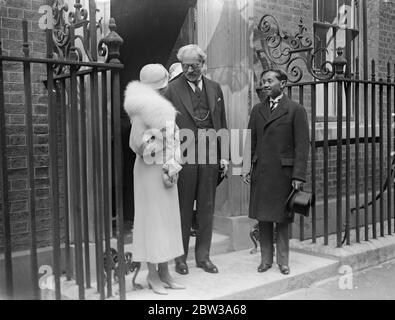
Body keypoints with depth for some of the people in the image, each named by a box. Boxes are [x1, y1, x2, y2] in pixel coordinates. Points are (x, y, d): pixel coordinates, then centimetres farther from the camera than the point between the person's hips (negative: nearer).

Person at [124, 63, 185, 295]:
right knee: (152, 219, -1)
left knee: (168, 219, 10)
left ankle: (164, 272, 20)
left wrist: (171, 169, 1)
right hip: (151, 170, -8)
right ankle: (153, 275, 10)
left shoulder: (162, 106, 14)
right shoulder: (143, 108, -12)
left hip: (166, 170, 8)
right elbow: (136, 143, -15)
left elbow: (171, 139, 11)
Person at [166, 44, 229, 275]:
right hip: (184, 155, -4)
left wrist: (224, 155, 7)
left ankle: (203, 256, 22)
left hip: (210, 154, 4)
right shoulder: (173, 89, -2)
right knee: (183, 208, 5)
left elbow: (222, 124, 12)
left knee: (207, 208, 10)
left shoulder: (215, 88, 11)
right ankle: (180, 256, 18)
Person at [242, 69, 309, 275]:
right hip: (260, 173, 4)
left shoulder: (295, 110, -2)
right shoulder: (257, 110, 12)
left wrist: (298, 175, -12)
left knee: (282, 219, 6)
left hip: (283, 172, -4)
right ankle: (266, 259, 21)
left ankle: (283, 260, 20)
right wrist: (246, 167, 2)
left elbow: (302, 145, -6)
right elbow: (251, 141, 12)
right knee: (263, 218, 9)